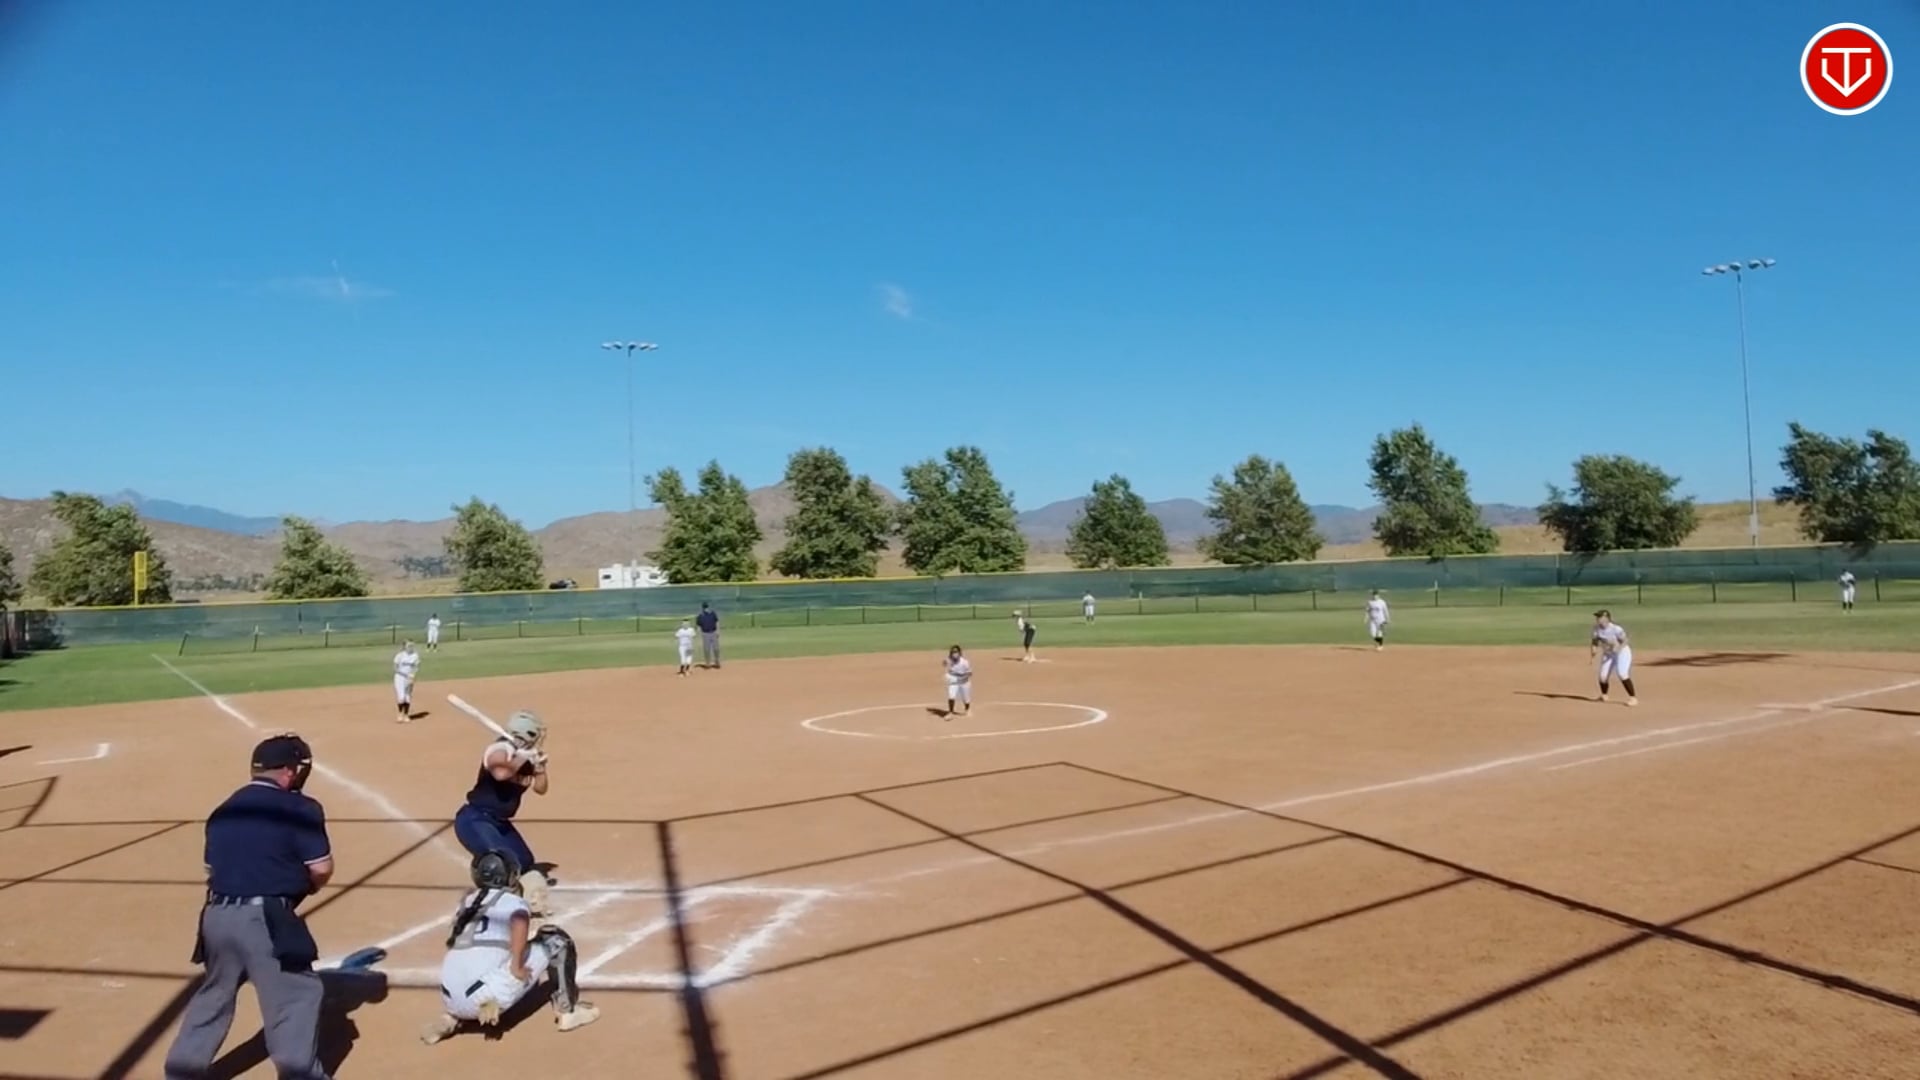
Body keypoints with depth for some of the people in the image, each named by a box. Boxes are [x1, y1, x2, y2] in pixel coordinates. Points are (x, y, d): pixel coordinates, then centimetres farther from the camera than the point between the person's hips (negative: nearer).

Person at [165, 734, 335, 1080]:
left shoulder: (224, 809, 14)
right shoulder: (300, 808, -7)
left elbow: (212, 868, 17)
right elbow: (321, 869, -8)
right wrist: (300, 888, 14)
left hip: (217, 915, 7)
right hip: (266, 917, -7)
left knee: (213, 995, 24)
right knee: (297, 993, 3)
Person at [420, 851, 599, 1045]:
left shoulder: (469, 902, 21)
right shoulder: (512, 900, 3)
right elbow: (520, 921, -19)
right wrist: (516, 966, -13)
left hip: (452, 1002, 6)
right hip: (488, 997, -6)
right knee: (555, 941, 6)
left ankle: (450, 1018, 18)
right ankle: (567, 1011, 9)